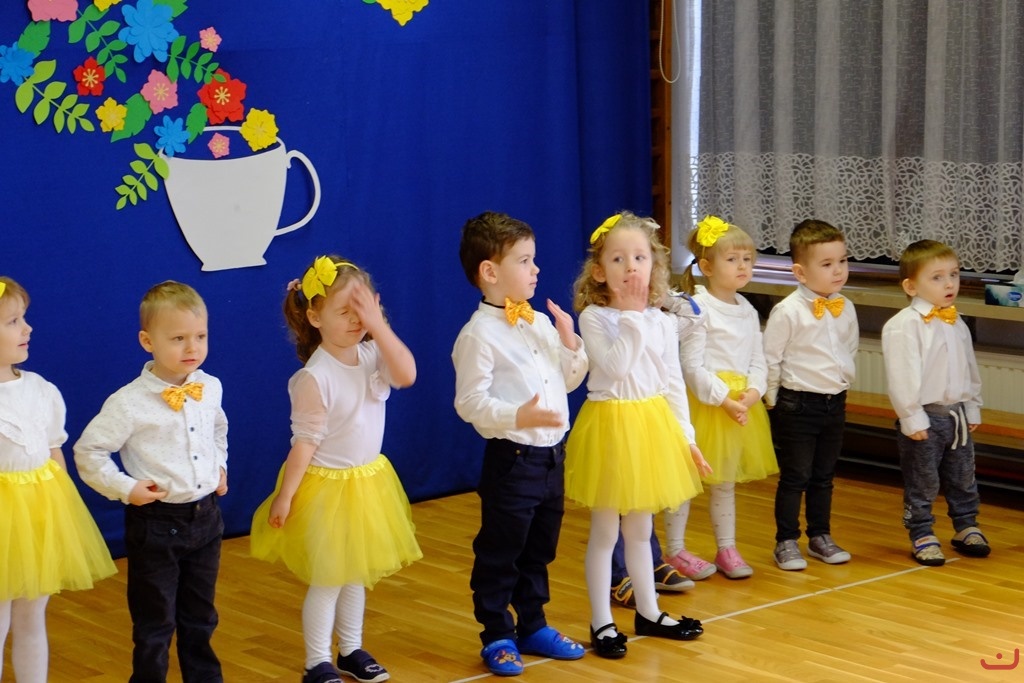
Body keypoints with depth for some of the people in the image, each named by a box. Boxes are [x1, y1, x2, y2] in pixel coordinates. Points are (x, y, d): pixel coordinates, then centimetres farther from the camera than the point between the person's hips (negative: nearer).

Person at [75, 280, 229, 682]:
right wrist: (125, 489, -15)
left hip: (205, 515, 5)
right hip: (155, 523, -5)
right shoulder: (130, 403, -18)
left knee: (200, 618, 19)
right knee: (155, 623, 6)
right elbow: (88, 452, -11)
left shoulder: (211, 388, 0)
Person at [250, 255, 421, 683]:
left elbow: (406, 375, -23)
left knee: (357, 572, 19)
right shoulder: (316, 377, -22)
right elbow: (305, 441, -18)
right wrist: (285, 495, -15)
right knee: (327, 580, 3)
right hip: (328, 487, -6)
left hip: (368, 480, 7)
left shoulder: (371, 355, -4)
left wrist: (379, 327, -27)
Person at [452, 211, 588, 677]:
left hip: (552, 454, 7)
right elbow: (470, 402, -18)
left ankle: (533, 626, 32)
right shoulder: (479, 335, -15)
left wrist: (569, 342, -2)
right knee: (500, 553, 5)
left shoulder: (541, 323, 8)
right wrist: (518, 417, -31)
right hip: (512, 458, -7)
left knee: (539, 550, 19)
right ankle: (497, 636, 18)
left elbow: (570, 380, 15)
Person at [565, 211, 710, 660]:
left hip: (653, 426, 5)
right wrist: (632, 316, -22)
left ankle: (648, 612, 29)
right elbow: (615, 367, -25)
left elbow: (673, 382, 9)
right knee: (605, 531, 3)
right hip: (610, 424, -5)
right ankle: (602, 622, 12)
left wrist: (686, 435, 7)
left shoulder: (662, 322, 5)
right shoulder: (594, 318, -10)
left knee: (640, 529, 17)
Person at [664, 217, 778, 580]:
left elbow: (758, 361, 10)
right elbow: (692, 367, -15)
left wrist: (753, 392, -9)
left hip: (743, 405, 7)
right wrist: (724, 399, -19)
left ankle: (727, 548, 24)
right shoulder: (698, 309, -12)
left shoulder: (748, 311, 10)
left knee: (726, 481, 16)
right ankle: (675, 550, 11)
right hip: (703, 403, -7)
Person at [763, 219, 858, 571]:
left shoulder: (846, 309, 3)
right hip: (796, 405, -6)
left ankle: (820, 537, 28)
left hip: (834, 402, 6)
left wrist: (842, 381, 10)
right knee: (795, 476, 2)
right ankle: (786, 542, 12)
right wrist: (773, 399, -6)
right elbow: (769, 359, -10)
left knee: (824, 476, 16)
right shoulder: (788, 311, -16)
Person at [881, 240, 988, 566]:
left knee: (963, 477, 19)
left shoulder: (957, 324, 8)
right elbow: (901, 377, -19)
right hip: (924, 416, -7)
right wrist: (911, 418, -19)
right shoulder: (903, 326, -17)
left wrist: (973, 407, 15)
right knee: (922, 482, 4)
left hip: (957, 413, 7)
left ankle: (967, 527, 35)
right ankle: (922, 536, 17)